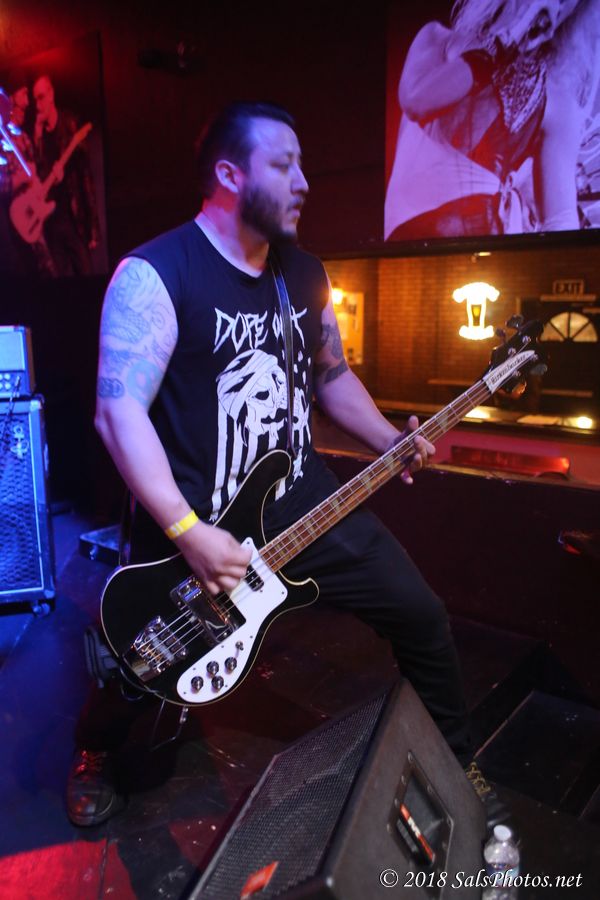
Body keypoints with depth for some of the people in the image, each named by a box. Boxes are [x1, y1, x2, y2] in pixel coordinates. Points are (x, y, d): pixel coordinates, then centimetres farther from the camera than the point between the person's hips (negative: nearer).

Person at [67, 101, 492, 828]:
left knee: (421, 614, 7)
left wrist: (391, 444, 4)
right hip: (190, 524, -5)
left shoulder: (305, 273, 8)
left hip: (305, 504, 6)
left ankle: (454, 762, 35)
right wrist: (189, 533, -27)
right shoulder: (153, 275, -14)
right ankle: (95, 758, 47)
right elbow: (120, 409, -21)